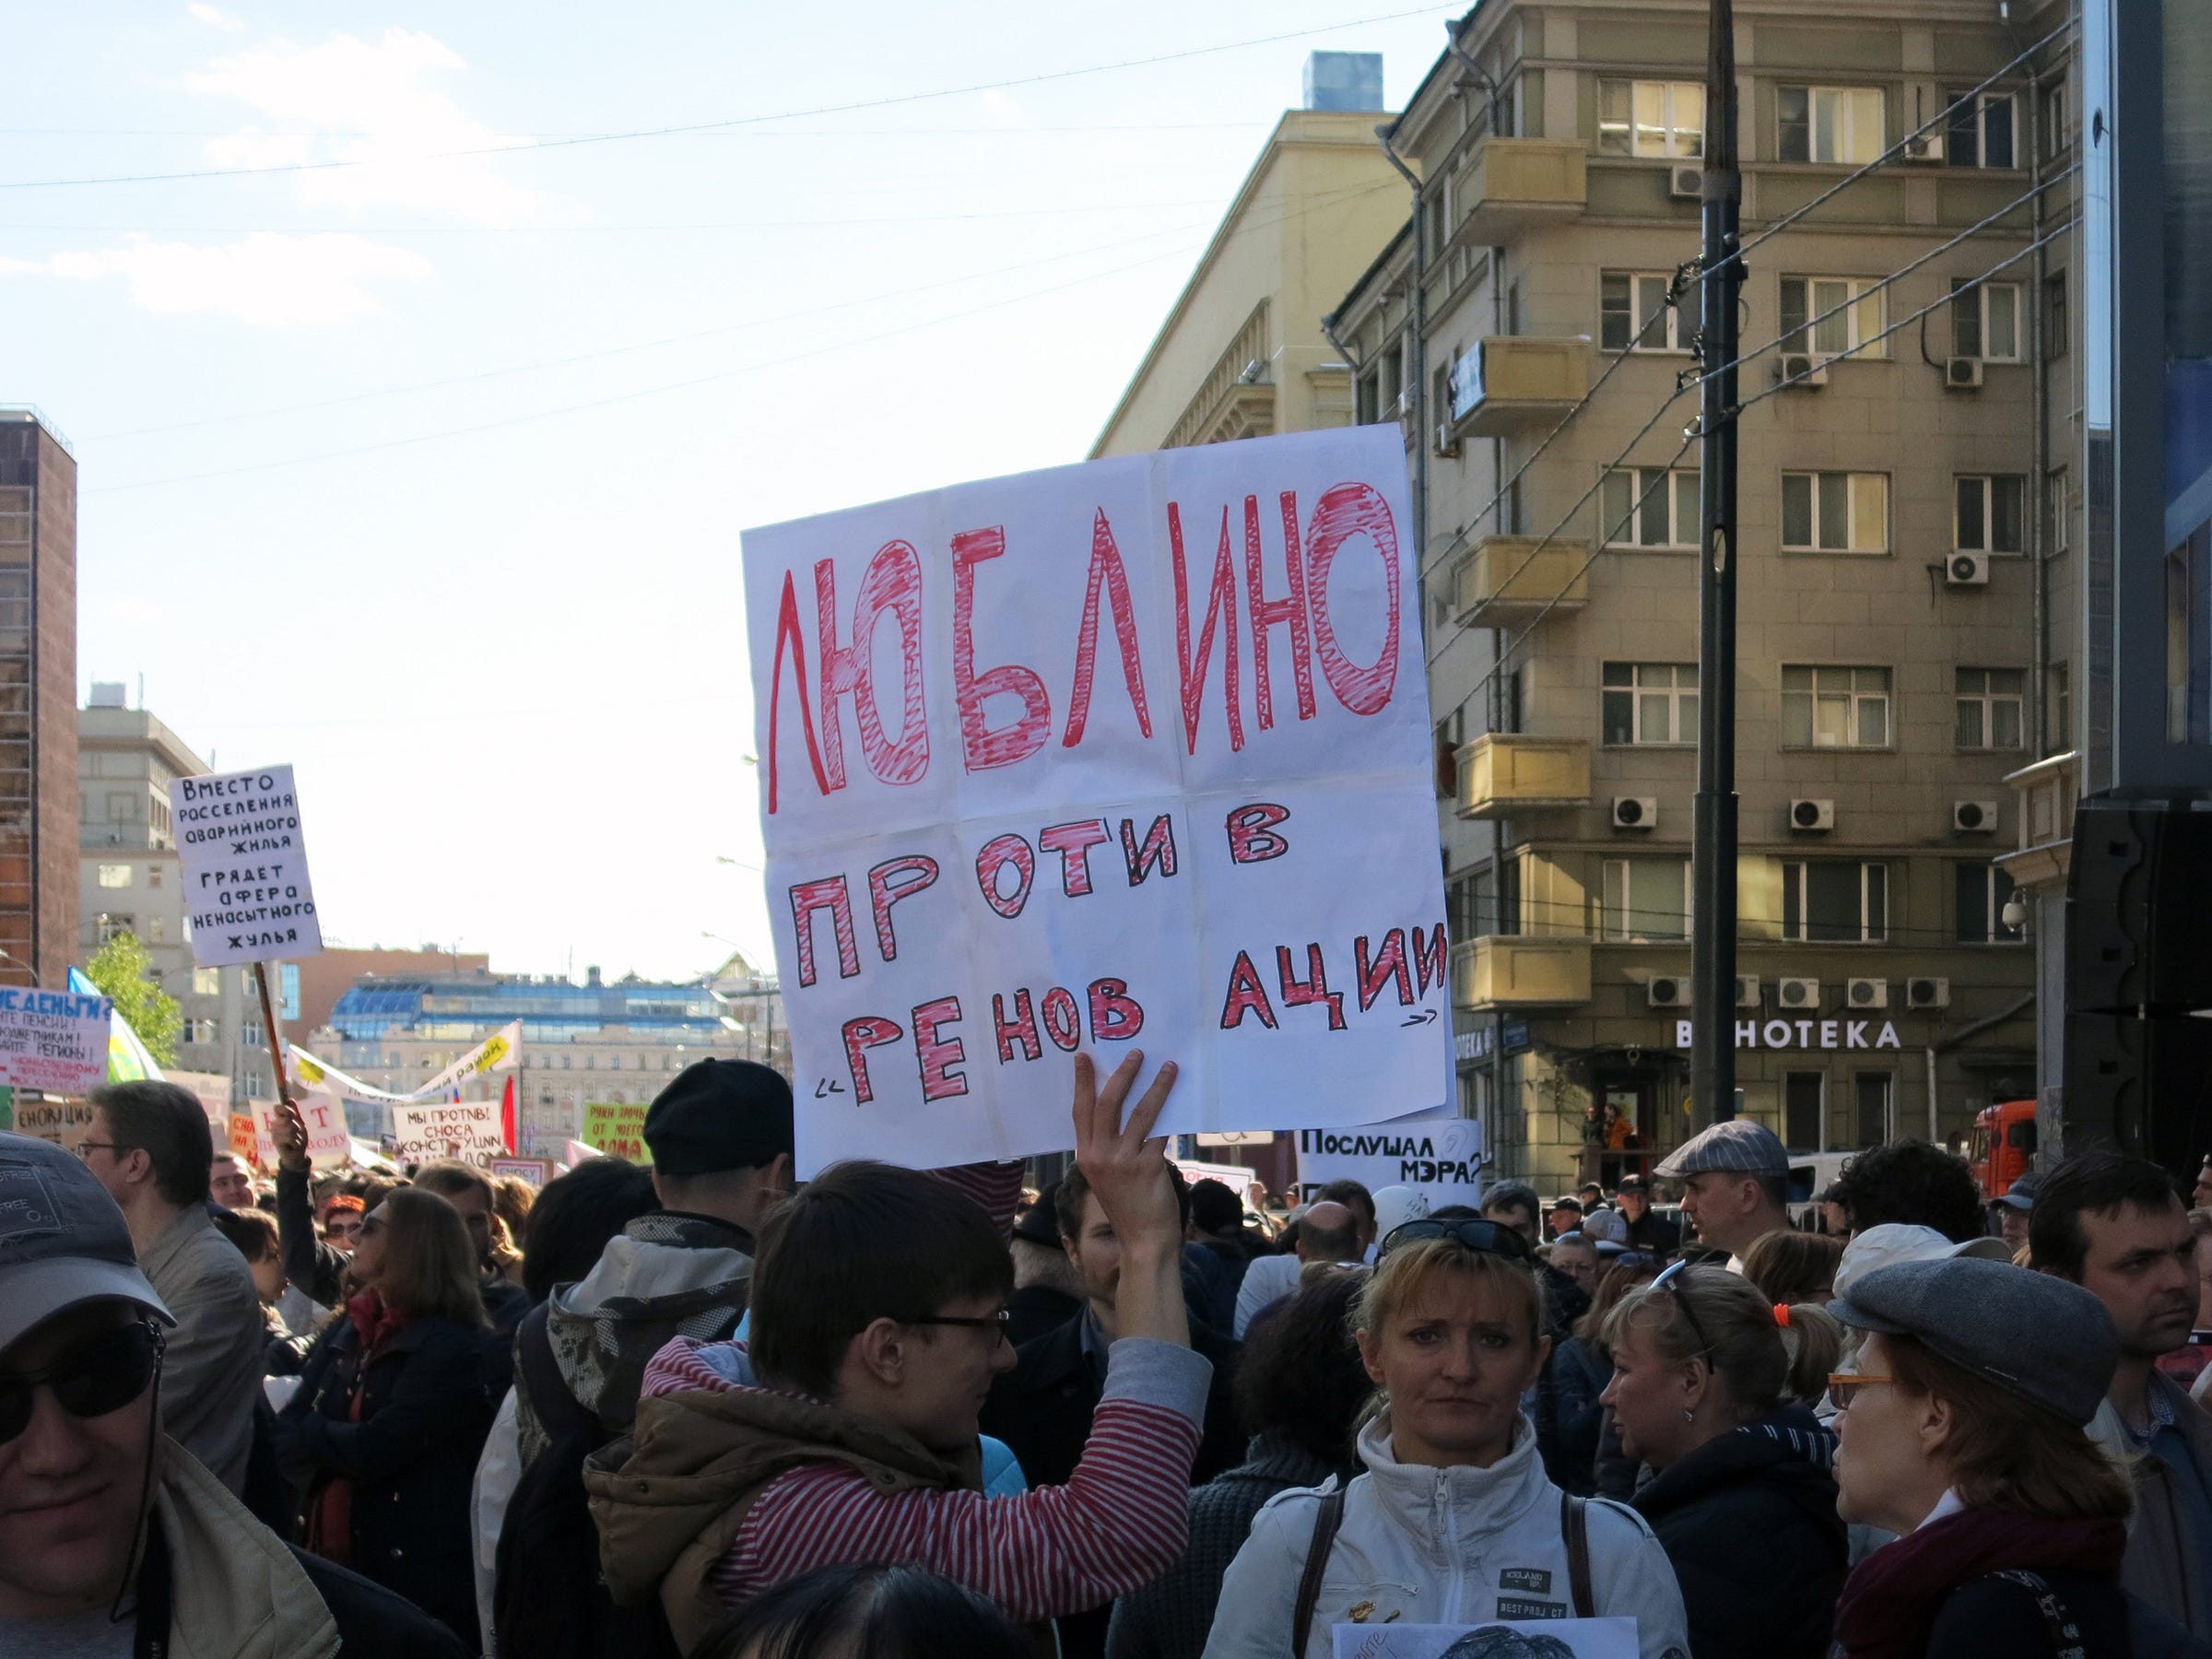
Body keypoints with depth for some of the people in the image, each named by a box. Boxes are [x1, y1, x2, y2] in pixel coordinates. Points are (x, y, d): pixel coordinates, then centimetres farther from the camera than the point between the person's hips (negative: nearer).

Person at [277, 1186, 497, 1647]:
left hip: (412, 1575, -7)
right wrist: (334, 1444, -16)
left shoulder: (451, 1349, -14)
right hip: (331, 1559, 7)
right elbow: (285, 1432, 3)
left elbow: (371, 1451, -19)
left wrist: (310, 1429, -2)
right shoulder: (347, 1331, 10)